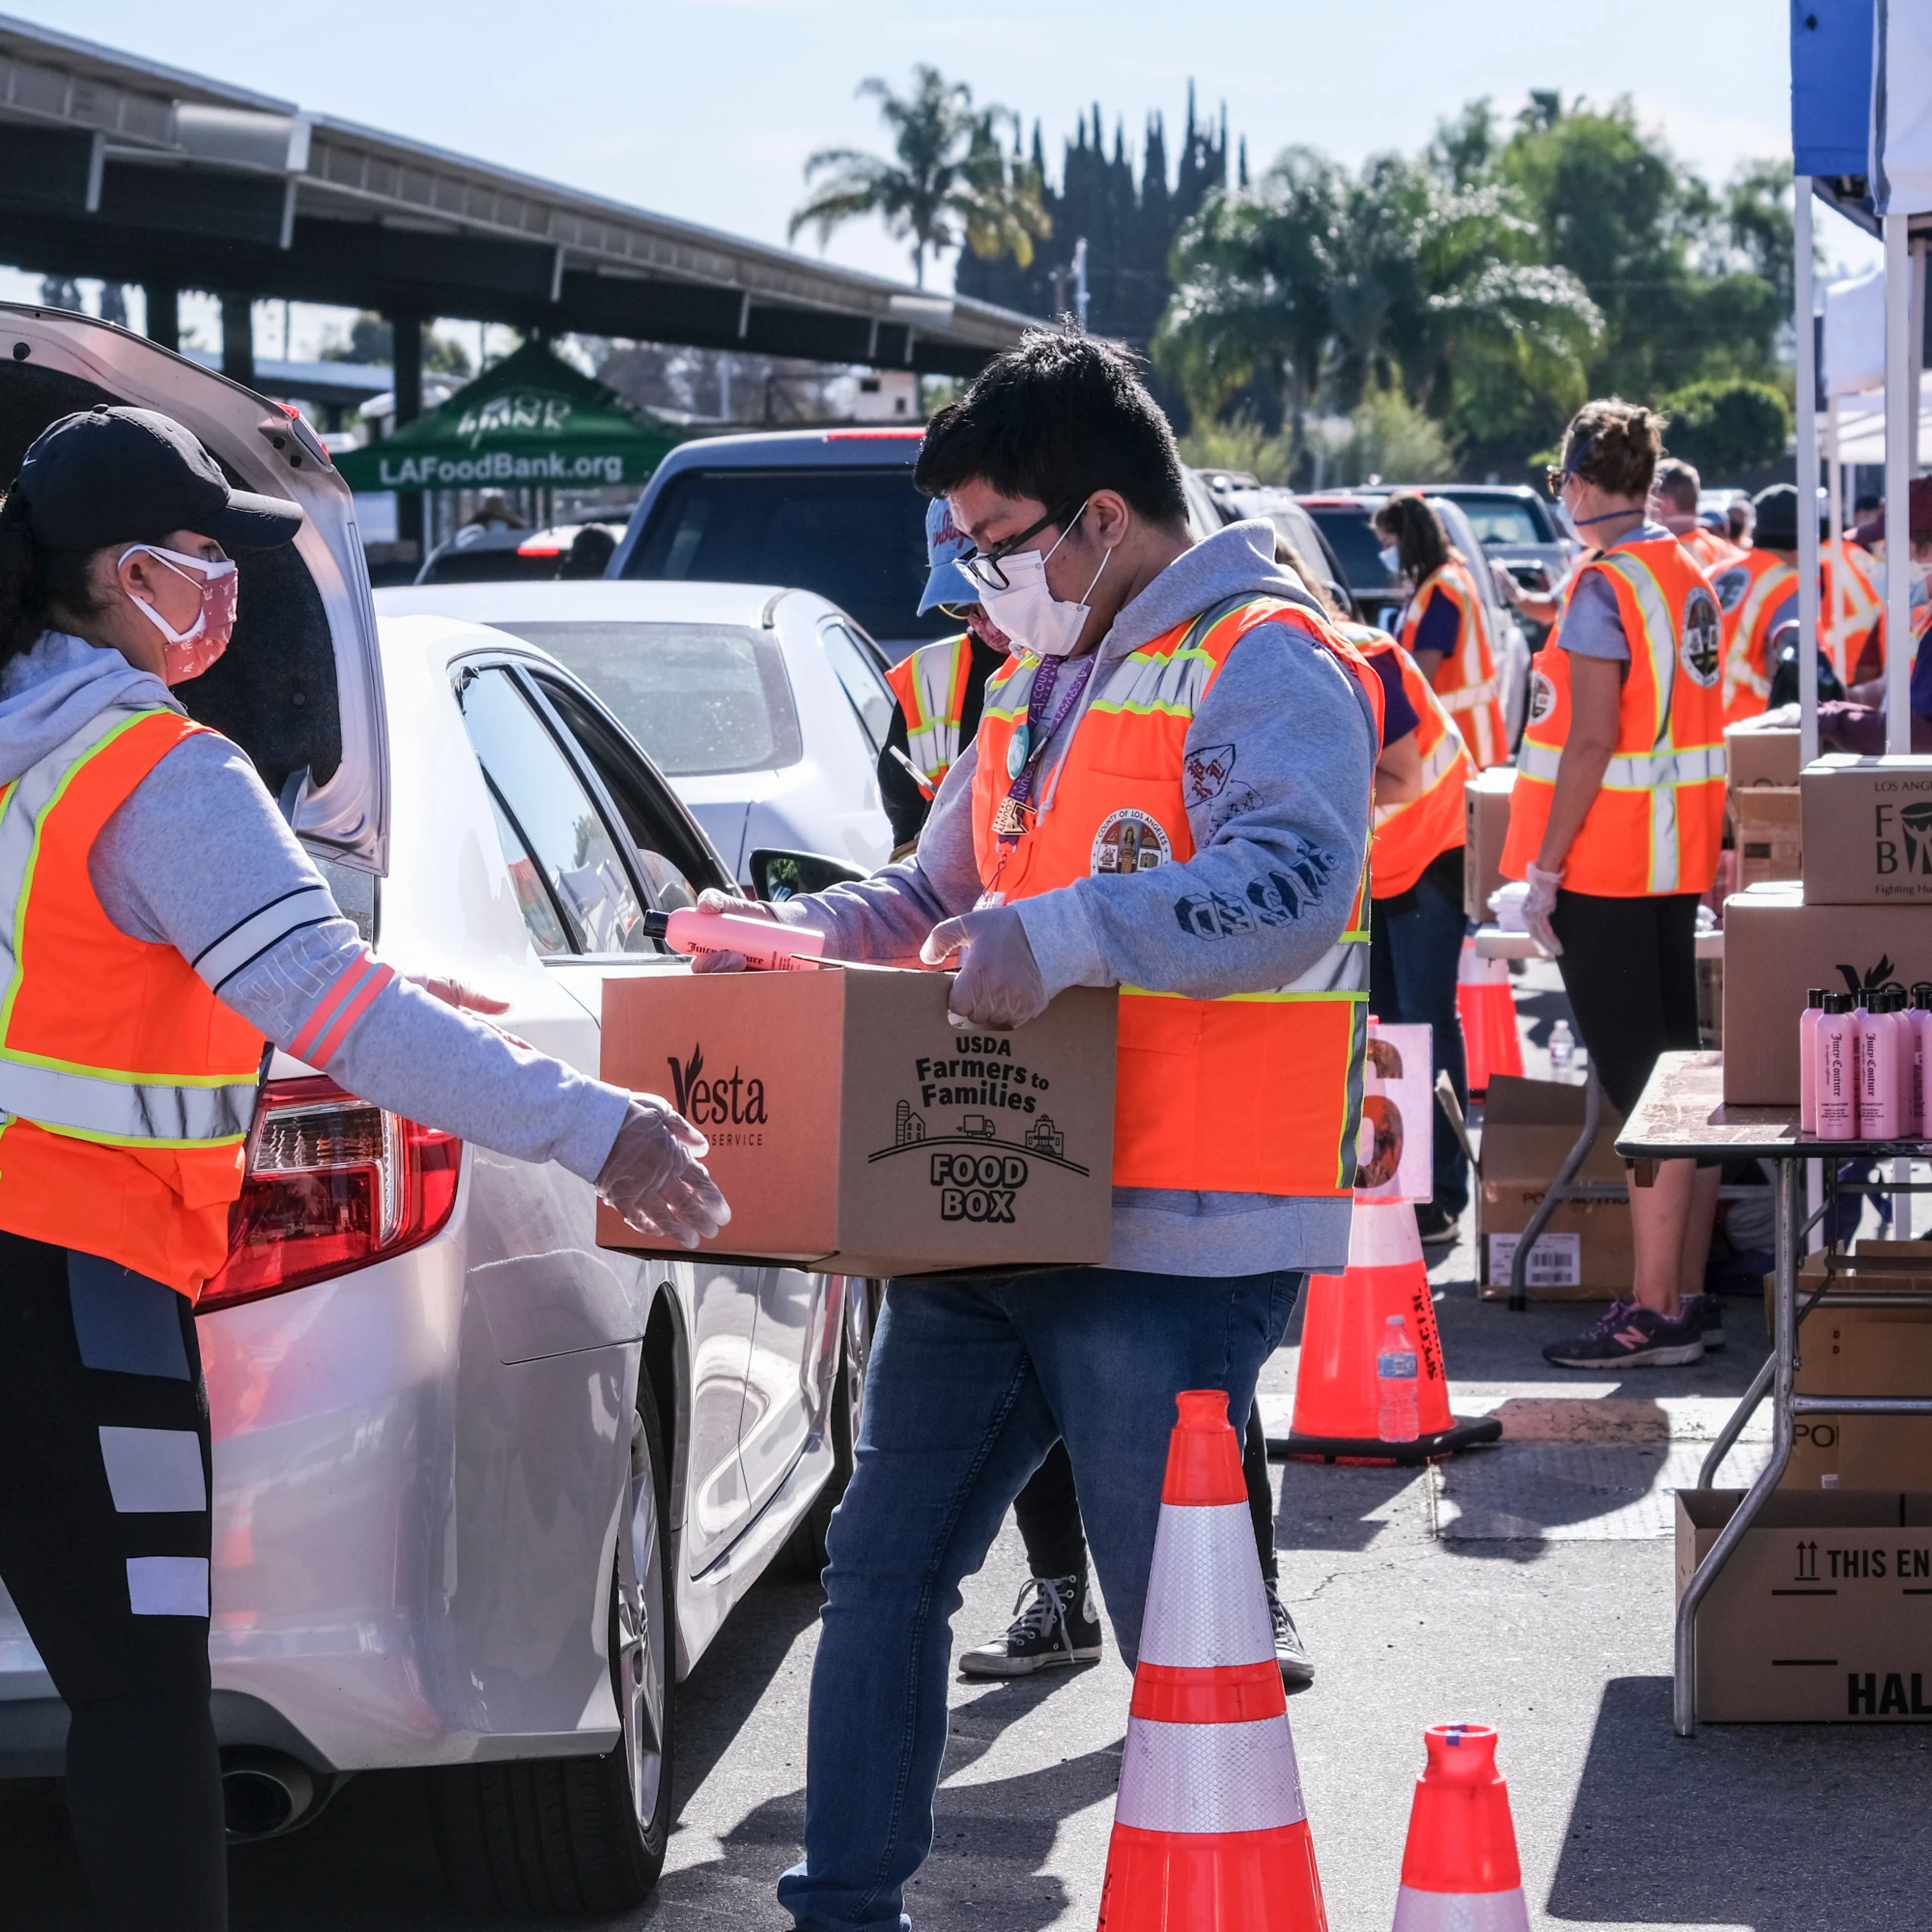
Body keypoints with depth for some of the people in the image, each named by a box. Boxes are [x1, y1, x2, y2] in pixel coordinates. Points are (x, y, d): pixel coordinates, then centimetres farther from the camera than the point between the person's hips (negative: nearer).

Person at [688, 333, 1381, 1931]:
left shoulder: (1264, 667, -11)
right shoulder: (1042, 686, 19)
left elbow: (1294, 888, -28)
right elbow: (936, 899, 28)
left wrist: (1063, 935, -36)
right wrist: (787, 934, 10)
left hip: (1172, 1248, -9)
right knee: (883, 1568, 12)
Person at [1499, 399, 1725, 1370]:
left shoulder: (1605, 587, -15)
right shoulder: (1689, 575, 11)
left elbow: (1593, 742, -19)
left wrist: (1544, 868, -16)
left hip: (1607, 862, -9)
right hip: (1675, 857, 9)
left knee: (1641, 1091, -8)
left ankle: (1654, 1314, -6)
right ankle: (1688, 1295, 18)